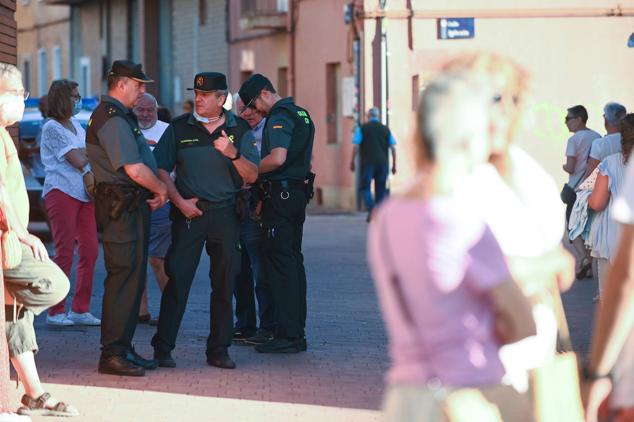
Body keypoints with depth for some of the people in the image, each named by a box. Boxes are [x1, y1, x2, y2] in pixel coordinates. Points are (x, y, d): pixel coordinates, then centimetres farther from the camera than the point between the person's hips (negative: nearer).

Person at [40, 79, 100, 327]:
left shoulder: (76, 125, 18)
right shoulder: (52, 128, -8)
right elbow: (79, 161, -13)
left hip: (83, 193, 8)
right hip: (62, 192, -8)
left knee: (90, 251, 3)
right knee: (65, 252, -8)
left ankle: (80, 309, 10)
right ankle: (56, 312, -3)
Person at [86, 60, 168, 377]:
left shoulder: (119, 116, 19)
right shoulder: (113, 119, -16)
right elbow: (134, 169, -22)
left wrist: (153, 192, 10)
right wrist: (161, 190, -7)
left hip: (131, 206, 11)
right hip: (122, 207, -11)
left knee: (133, 279, 13)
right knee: (123, 278, -11)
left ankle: (123, 349, 19)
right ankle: (112, 354, -10)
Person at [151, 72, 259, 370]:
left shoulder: (239, 130, 5)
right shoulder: (179, 128, 3)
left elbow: (252, 176, 0)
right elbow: (161, 169, 3)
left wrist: (233, 154, -17)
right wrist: (179, 201, -7)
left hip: (226, 214, 1)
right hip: (189, 212, -1)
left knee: (224, 284, 5)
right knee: (178, 278, -7)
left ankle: (218, 350, 13)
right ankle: (162, 348, -4)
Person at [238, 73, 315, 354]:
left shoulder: (279, 117, -13)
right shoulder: (300, 114, 18)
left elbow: (277, 158, -26)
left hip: (280, 194, -10)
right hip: (299, 191, 10)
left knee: (280, 263, -8)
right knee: (294, 260, 12)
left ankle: (287, 335, -10)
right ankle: (297, 332, 14)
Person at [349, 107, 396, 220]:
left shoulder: (362, 128, 1)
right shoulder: (386, 129, 9)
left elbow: (356, 146, -6)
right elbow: (393, 148, 6)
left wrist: (352, 161, 1)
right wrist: (394, 165, 11)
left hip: (368, 163, -3)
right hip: (383, 163, 3)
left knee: (365, 187, 3)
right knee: (380, 189, 9)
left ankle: (371, 209, -18)